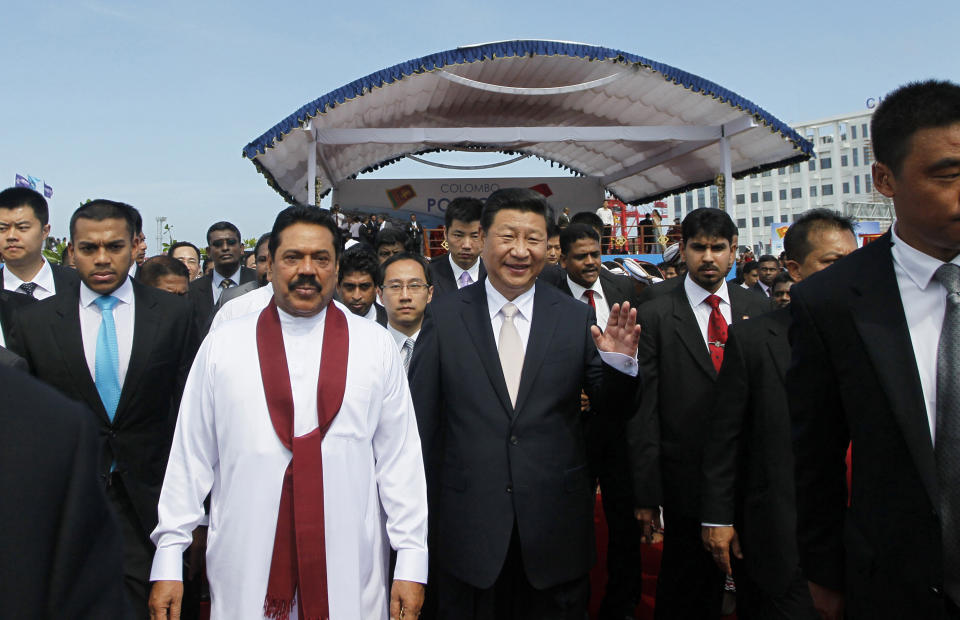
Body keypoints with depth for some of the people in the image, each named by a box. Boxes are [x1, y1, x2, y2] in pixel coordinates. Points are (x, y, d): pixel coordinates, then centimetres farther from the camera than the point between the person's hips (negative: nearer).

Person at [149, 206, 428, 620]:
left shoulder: (377, 346, 1)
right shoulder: (221, 346, 2)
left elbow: (400, 456, -1)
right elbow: (190, 456, 4)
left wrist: (411, 561, -2)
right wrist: (168, 559, 3)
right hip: (244, 570, 1)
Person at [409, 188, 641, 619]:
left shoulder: (576, 317, -1)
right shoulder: (444, 316, -4)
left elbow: (613, 407, 2)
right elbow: (420, 420, 0)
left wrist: (619, 362, -19)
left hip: (556, 528, 1)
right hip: (468, 528, 0)